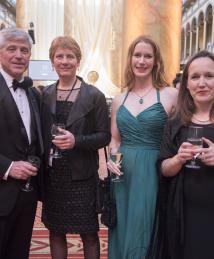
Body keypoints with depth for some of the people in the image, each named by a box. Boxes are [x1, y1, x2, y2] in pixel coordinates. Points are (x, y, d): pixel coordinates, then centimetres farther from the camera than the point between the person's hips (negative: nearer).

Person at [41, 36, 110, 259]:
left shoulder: (94, 96, -6)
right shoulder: (45, 94, 5)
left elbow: (104, 136, -6)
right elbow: (40, 133, 11)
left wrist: (76, 141, -22)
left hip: (81, 176, -3)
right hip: (52, 175, 4)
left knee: (89, 233, 8)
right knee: (55, 230, 14)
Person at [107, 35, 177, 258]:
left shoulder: (170, 95, -4)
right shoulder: (119, 100, 9)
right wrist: (111, 158, -2)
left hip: (152, 175, -4)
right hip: (123, 174, 4)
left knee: (142, 236, 6)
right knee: (122, 234, 14)